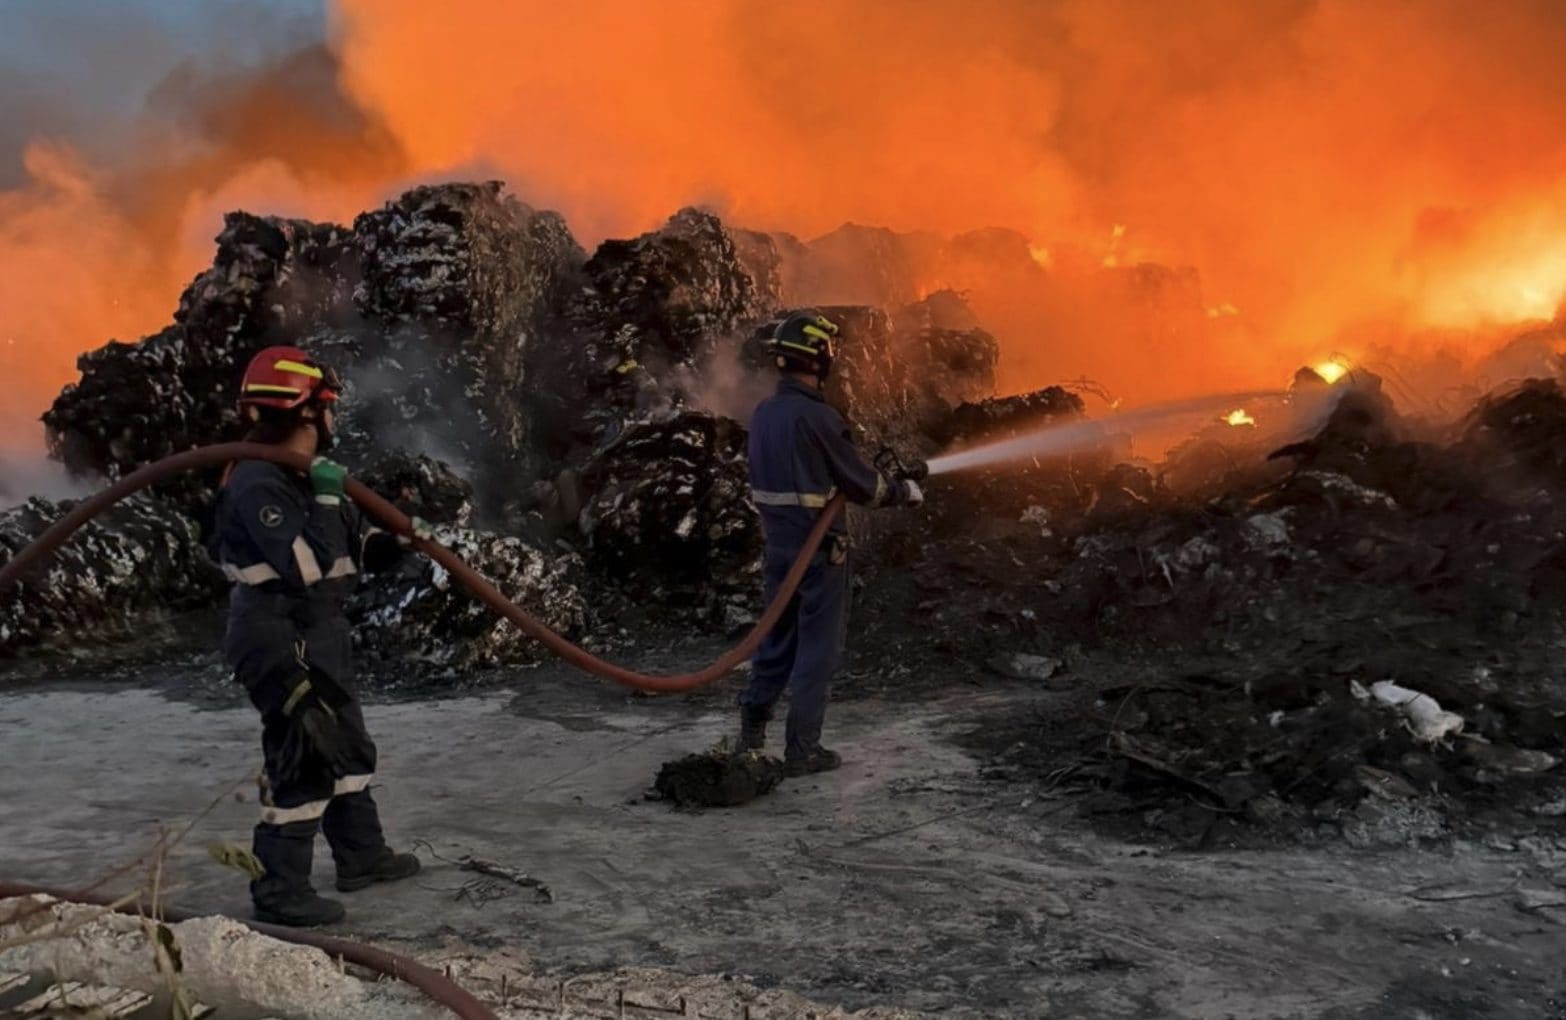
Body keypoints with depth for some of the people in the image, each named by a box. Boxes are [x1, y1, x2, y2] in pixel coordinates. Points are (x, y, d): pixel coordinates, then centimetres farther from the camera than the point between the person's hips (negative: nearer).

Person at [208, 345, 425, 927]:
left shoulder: (306, 476, 12)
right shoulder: (258, 484, -20)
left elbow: (357, 550, 16)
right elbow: (307, 565, -28)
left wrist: (398, 537, -2)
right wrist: (325, 500, -20)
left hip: (319, 637, 10)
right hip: (280, 644, -10)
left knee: (348, 747, 19)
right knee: (304, 761, -6)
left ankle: (361, 855, 34)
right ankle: (280, 891, 6)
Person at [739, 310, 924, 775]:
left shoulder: (764, 413, 5)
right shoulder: (816, 416, -19)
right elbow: (861, 482, -12)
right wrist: (905, 491, 6)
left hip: (777, 544, 7)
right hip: (819, 548, -7)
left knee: (777, 639, 17)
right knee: (817, 648, 3)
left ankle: (751, 731, 20)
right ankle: (802, 750, 9)